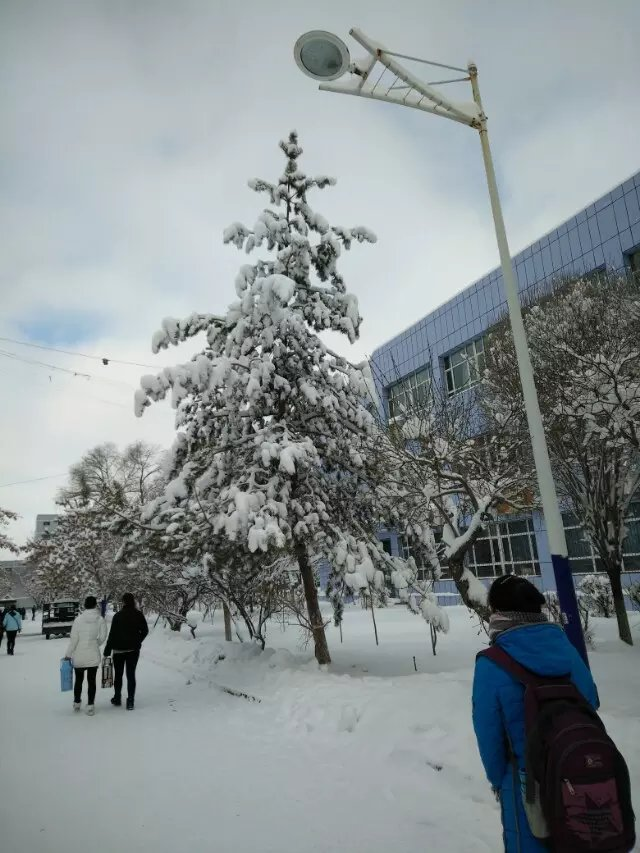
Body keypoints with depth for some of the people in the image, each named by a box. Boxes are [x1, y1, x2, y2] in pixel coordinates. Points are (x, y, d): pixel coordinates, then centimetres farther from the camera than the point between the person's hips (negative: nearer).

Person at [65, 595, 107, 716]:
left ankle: (77, 703, 31)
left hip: (79, 656, 0)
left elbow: (73, 639, -10)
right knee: (91, 680, 10)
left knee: (78, 680, 18)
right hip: (93, 656, 0)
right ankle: (90, 706, 10)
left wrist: (68, 654, 0)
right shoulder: (100, 620, -8)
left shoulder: (78, 619, -11)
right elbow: (102, 637, -5)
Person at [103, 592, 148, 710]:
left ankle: (117, 699, 26)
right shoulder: (139, 615, -5)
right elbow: (145, 631, 4)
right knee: (131, 675, 7)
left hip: (119, 650, -2)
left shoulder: (118, 616, -14)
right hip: (133, 650, 2)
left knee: (118, 675, 15)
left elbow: (112, 635, -13)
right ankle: (130, 701, 4)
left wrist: (107, 652, -6)